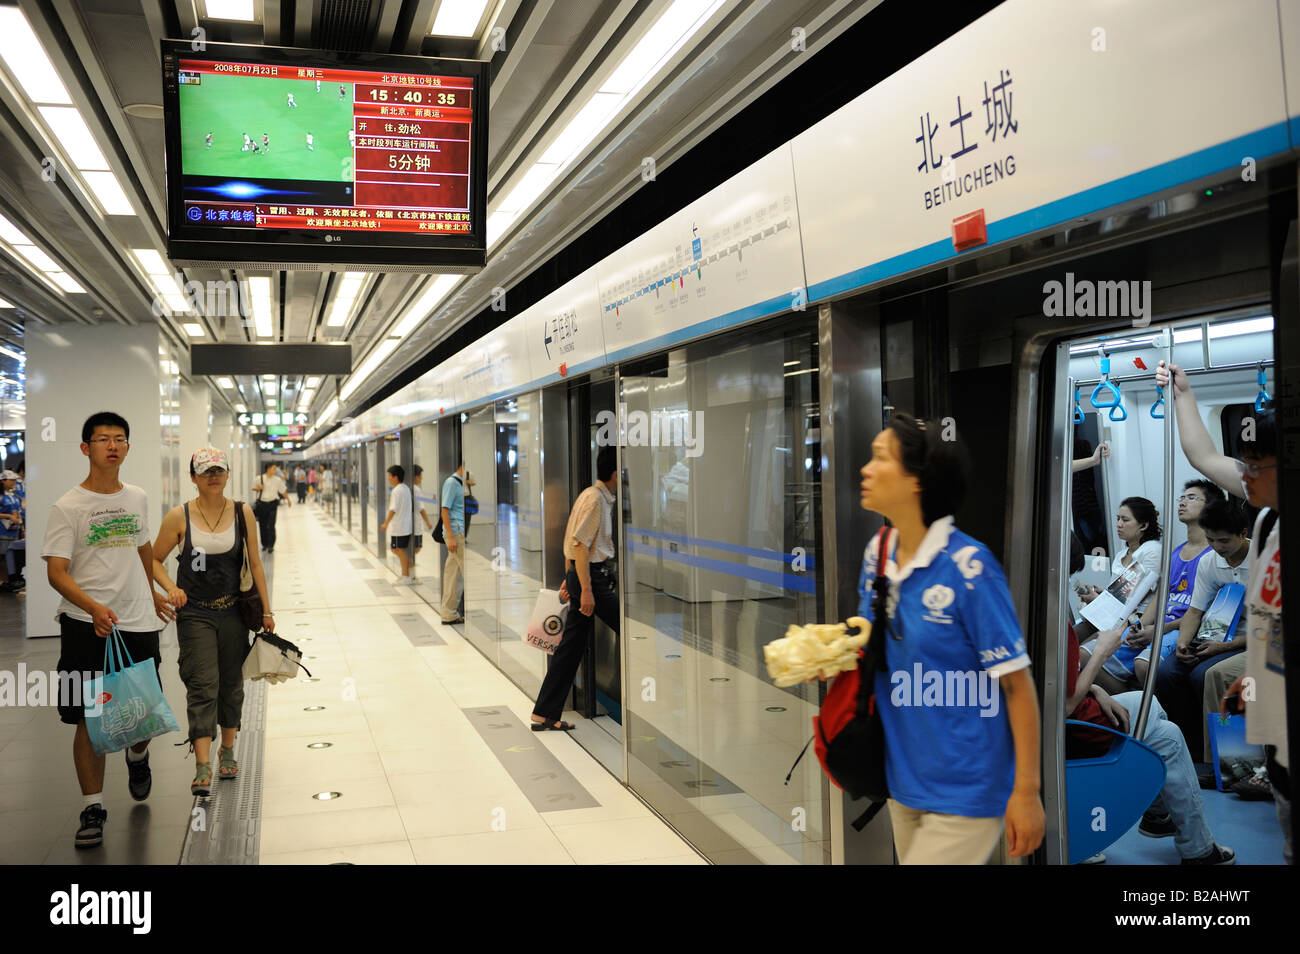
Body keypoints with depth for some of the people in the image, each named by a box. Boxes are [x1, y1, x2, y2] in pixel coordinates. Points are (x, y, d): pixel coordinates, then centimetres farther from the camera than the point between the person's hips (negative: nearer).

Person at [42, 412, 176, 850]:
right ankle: (93, 809, 13)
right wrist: (93, 607, -26)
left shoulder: (137, 498, 9)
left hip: (138, 624, 4)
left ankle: (137, 756, 42)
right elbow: (56, 572, -12)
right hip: (85, 627, -4)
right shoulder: (67, 507, -6)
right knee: (90, 720, 0)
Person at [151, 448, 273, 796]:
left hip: (233, 613, 3)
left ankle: (227, 751, 31)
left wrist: (266, 610, 6)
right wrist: (171, 588, -15)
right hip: (194, 614, -3)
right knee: (203, 686, -11)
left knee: (231, 684, 13)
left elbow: (255, 563, 6)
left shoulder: (242, 513, 1)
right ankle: (203, 769, -12)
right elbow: (154, 560, 4)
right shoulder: (179, 517, -5)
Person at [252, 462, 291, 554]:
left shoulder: (278, 480, -1)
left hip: (272, 504, -1)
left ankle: (270, 546, 1)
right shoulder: (259, 479, -2)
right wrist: (258, 488, -10)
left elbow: (283, 491, 12)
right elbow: (254, 488, 11)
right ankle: (264, 544, 23)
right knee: (262, 525, 8)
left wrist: (288, 500, 18)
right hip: (262, 503, 1)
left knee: (271, 526, -7)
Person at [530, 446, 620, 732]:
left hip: (578, 575, 10)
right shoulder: (595, 498, -14)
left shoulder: (595, 496, 17)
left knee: (572, 646, 9)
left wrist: (569, 579, 24)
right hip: (592, 576, -10)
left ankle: (545, 714, 12)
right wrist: (586, 590, -23)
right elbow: (580, 544, -20)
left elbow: (572, 541, 22)